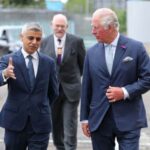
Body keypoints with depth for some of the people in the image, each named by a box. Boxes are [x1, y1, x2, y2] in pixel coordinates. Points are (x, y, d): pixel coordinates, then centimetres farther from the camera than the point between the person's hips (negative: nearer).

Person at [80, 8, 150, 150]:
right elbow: (86, 87, 9)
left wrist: (125, 92, -14)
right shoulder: (92, 52, 6)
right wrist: (84, 118, 7)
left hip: (128, 119, -3)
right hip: (99, 121, 3)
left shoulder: (136, 48, -3)